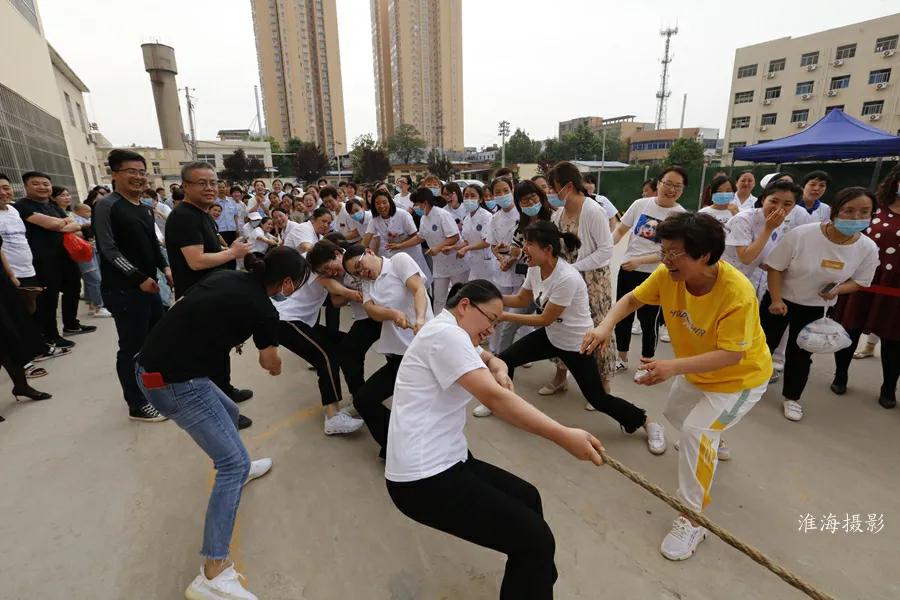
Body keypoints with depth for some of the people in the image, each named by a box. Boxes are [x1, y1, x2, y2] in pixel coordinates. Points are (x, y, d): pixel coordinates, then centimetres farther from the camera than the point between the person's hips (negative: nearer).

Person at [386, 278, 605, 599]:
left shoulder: (451, 335, 15)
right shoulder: (445, 333, -18)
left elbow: (493, 360, 26)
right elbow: (494, 397, -27)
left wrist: (500, 372, 1)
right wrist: (563, 436, -26)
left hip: (444, 461, 11)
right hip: (424, 478, -11)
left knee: (527, 498, 19)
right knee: (535, 539, -9)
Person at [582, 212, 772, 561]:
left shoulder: (737, 293, -37)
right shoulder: (667, 274, -22)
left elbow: (731, 355, -36)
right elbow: (632, 299, -11)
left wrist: (674, 367, -49)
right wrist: (606, 325, -31)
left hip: (741, 376, -7)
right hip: (697, 371, 7)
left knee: (696, 431, -22)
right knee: (676, 414, 24)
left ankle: (692, 521, -2)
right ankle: (714, 444, 60)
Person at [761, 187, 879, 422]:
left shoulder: (868, 248, -13)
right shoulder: (801, 234, -25)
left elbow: (859, 281, 1)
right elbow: (774, 267, -17)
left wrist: (837, 289, -22)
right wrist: (776, 300, -22)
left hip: (815, 308, 3)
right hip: (781, 300, -3)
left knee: (800, 354, 14)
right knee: (765, 344, 9)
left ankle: (791, 397, 33)